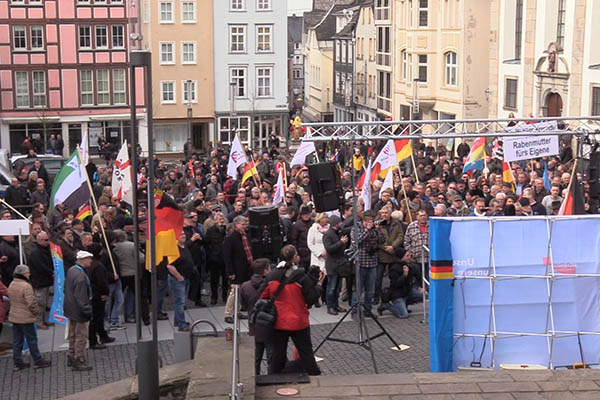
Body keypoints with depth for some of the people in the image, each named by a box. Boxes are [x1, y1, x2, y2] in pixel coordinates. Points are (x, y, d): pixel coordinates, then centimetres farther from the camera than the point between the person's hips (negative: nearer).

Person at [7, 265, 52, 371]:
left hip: (14, 317, 8)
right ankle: (38, 361, 14)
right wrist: (35, 312, -6)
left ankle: (17, 362, 18)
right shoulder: (26, 286, -22)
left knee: (17, 341, 13)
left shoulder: (12, 285, 5)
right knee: (32, 340, 5)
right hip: (25, 318, -8)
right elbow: (31, 302, -23)